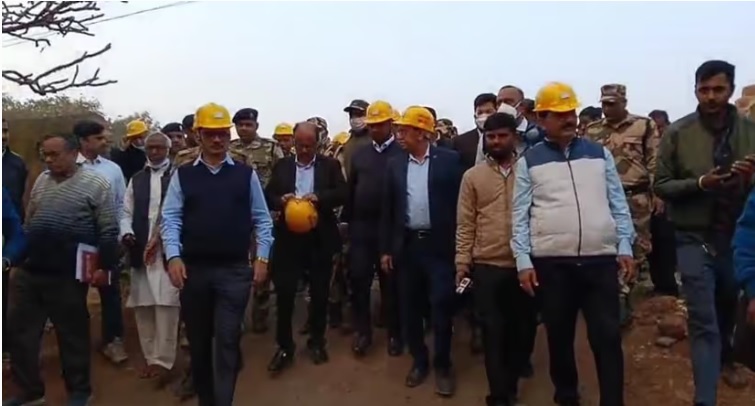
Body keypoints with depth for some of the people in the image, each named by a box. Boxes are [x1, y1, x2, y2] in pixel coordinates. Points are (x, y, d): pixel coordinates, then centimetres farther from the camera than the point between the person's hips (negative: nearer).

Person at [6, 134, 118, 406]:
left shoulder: (96, 184, -5)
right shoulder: (41, 181, 13)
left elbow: (109, 230, -8)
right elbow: (28, 223, 20)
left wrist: (105, 266, -12)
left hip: (67, 276, -6)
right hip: (29, 272, 6)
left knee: (72, 334, 6)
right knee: (19, 331, 10)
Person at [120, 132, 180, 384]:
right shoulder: (136, 180, 15)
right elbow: (126, 213, 13)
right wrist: (126, 233, -6)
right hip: (140, 252, 5)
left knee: (165, 307, -5)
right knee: (142, 308, 10)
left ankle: (163, 361, 4)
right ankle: (150, 358, 22)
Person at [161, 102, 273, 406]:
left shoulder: (246, 174, 4)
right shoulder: (182, 175, 5)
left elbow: (262, 219, 5)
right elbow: (170, 218, 0)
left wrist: (262, 258, -2)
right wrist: (173, 256, -13)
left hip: (235, 270, -1)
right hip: (193, 269, 2)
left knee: (227, 340, -1)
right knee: (198, 341, 14)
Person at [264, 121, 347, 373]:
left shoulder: (330, 165, 3)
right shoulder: (282, 166, 8)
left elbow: (342, 194, -7)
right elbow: (268, 197, 4)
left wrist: (318, 197, -23)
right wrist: (281, 200, -18)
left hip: (320, 238, -1)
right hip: (289, 238, 1)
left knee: (319, 293, 10)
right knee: (284, 292, 1)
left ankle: (317, 342, 27)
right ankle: (285, 346, 14)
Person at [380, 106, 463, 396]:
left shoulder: (449, 160, -2)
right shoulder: (395, 164, 7)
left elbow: (459, 202, -2)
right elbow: (387, 208, 8)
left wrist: (459, 244, -6)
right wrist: (385, 249, 5)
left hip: (439, 245, -3)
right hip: (406, 245, 4)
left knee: (442, 306, -1)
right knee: (410, 307, 10)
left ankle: (442, 365, 17)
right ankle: (419, 361, 27)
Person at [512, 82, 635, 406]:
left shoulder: (599, 153, 9)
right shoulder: (529, 162, 3)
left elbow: (618, 204, 11)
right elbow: (520, 215, 1)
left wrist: (625, 247, 4)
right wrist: (523, 260, -4)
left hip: (601, 260, 1)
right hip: (551, 263, -1)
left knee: (607, 337, 3)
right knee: (559, 337, 12)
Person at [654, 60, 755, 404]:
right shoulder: (678, 133, -7)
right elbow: (661, 186, -5)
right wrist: (699, 183, -21)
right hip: (695, 238, -3)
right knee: (703, 321, -5)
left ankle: (725, 358, 53)